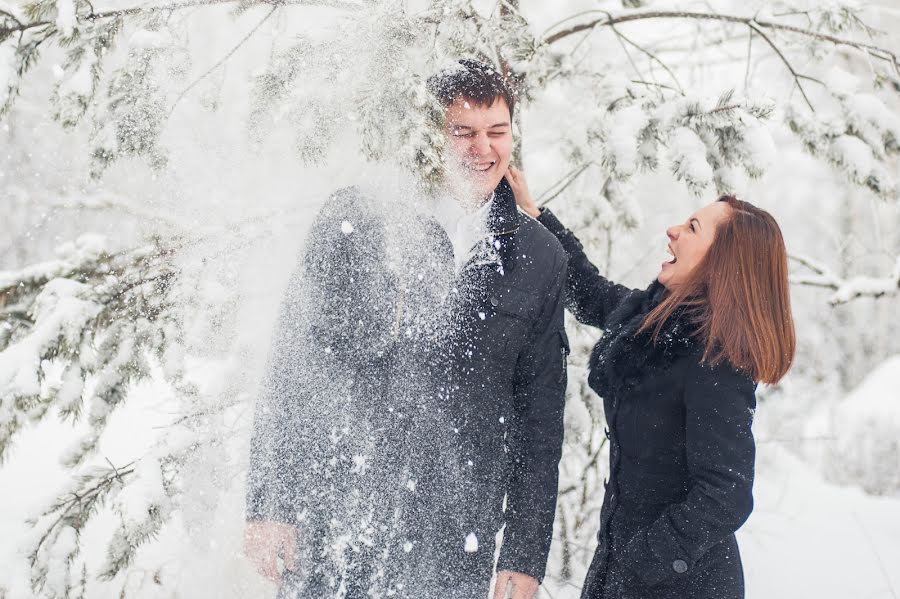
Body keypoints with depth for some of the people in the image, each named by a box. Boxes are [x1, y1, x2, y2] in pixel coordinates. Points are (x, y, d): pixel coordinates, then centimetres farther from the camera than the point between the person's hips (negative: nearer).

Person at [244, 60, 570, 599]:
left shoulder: (540, 259, 7)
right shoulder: (355, 218, 0)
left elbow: (540, 418, 8)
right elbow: (290, 371, 0)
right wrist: (269, 505, -6)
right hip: (330, 522, -1)